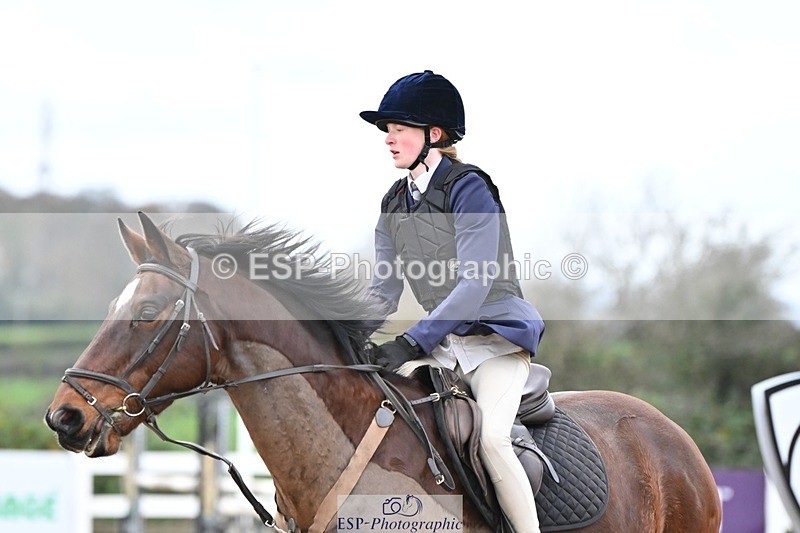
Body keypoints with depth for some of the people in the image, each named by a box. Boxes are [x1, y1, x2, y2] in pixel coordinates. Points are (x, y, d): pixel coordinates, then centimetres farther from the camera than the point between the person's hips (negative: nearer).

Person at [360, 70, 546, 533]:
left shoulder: (468, 189, -14)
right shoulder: (395, 204, 9)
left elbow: (474, 284, -22)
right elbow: (384, 291, 12)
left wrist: (415, 342, -29)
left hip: (498, 334, -7)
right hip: (442, 339, 7)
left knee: (491, 437, -27)